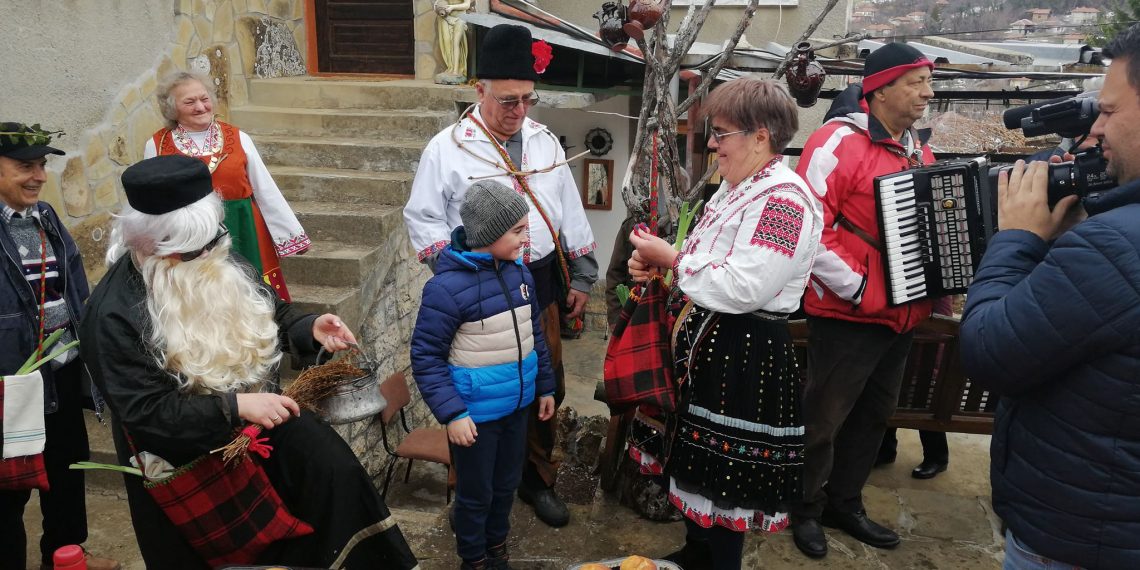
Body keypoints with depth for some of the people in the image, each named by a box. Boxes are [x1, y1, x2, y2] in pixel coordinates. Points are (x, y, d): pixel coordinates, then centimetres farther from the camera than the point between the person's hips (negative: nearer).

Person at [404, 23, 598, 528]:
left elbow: (571, 214, 12)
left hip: (541, 284, 5)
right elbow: (423, 219, -4)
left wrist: (581, 277, 11)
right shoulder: (447, 148, -7)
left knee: (547, 389, 12)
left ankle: (538, 479, 32)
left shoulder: (544, 142, 8)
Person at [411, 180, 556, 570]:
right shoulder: (448, 286, -22)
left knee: (507, 484, 23)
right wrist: (451, 413, -21)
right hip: (476, 413, -6)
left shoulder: (519, 273, -1)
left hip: (517, 406, 6)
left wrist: (545, 387, 16)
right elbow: (426, 357, -16)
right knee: (475, 493, 13)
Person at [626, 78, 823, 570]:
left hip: (747, 353, -10)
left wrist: (671, 258, -18)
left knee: (726, 475, 5)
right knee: (700, 457, 21)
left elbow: (743, 288, -27)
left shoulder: (784, 199, -20)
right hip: (708, 337, 10)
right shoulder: (736, 188, 11)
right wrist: (658, 263, 1)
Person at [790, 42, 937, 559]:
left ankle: (844, 503, 37)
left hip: (902, 314, 9)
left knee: (874, 415, 19)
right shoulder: (838, 141, -15)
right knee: (823, 418, 5)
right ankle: (805, 509, 26)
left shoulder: (919, 148, 12)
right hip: (847, 314, -8)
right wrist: (858, 289, -20)